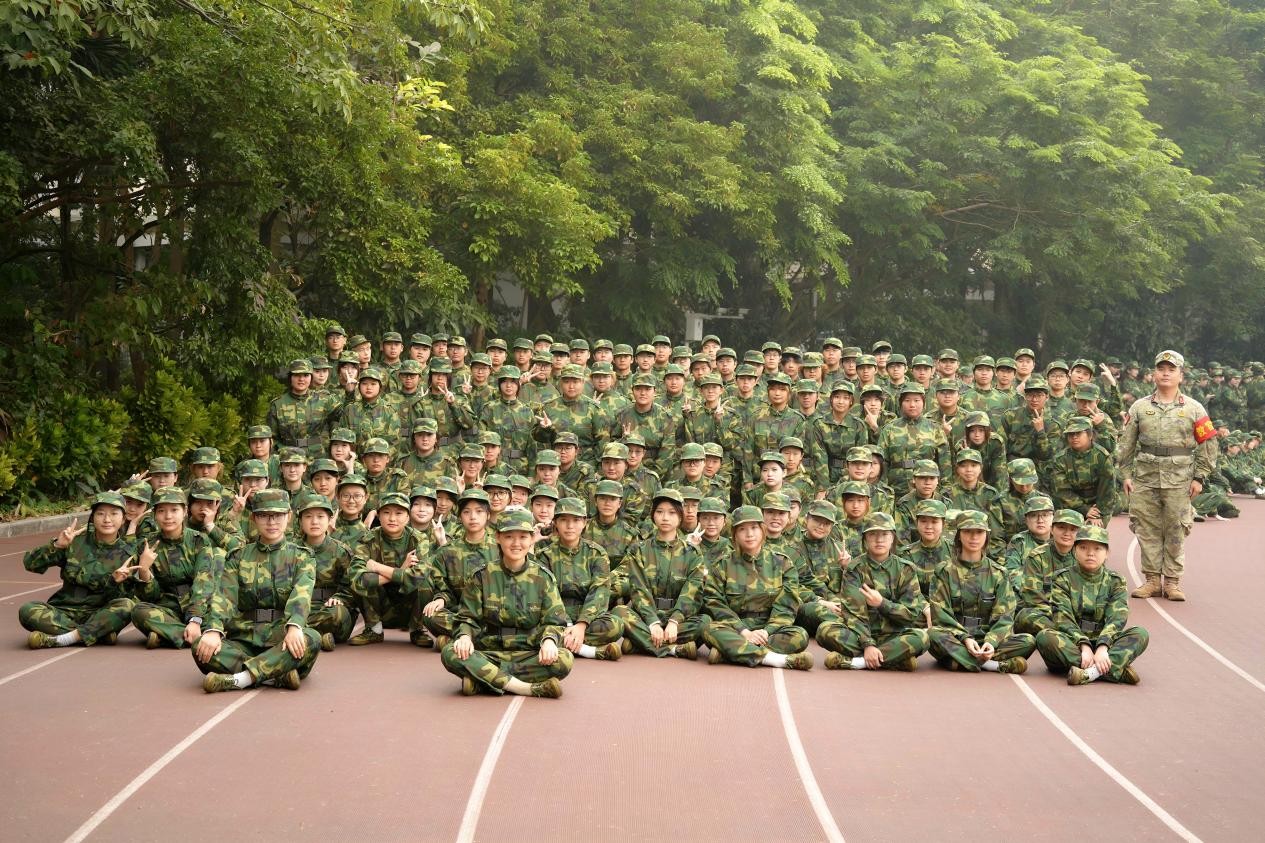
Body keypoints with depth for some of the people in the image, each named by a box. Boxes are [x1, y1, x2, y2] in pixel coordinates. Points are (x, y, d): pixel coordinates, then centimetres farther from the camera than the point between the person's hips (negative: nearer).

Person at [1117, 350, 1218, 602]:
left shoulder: (1194, 409, 4)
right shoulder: (1140, 407, 8)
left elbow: (1208, 445, 4)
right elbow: (1126, 444, 10)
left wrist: (1199, 478, -2)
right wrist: (1126, 474, 4)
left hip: (1179, 482, -1)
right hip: (1145, 479, 1)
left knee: (1176, 532, 2)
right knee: (1147, 530, 3)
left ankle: (1172, 581, 10)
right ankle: (1152, 579, 12)